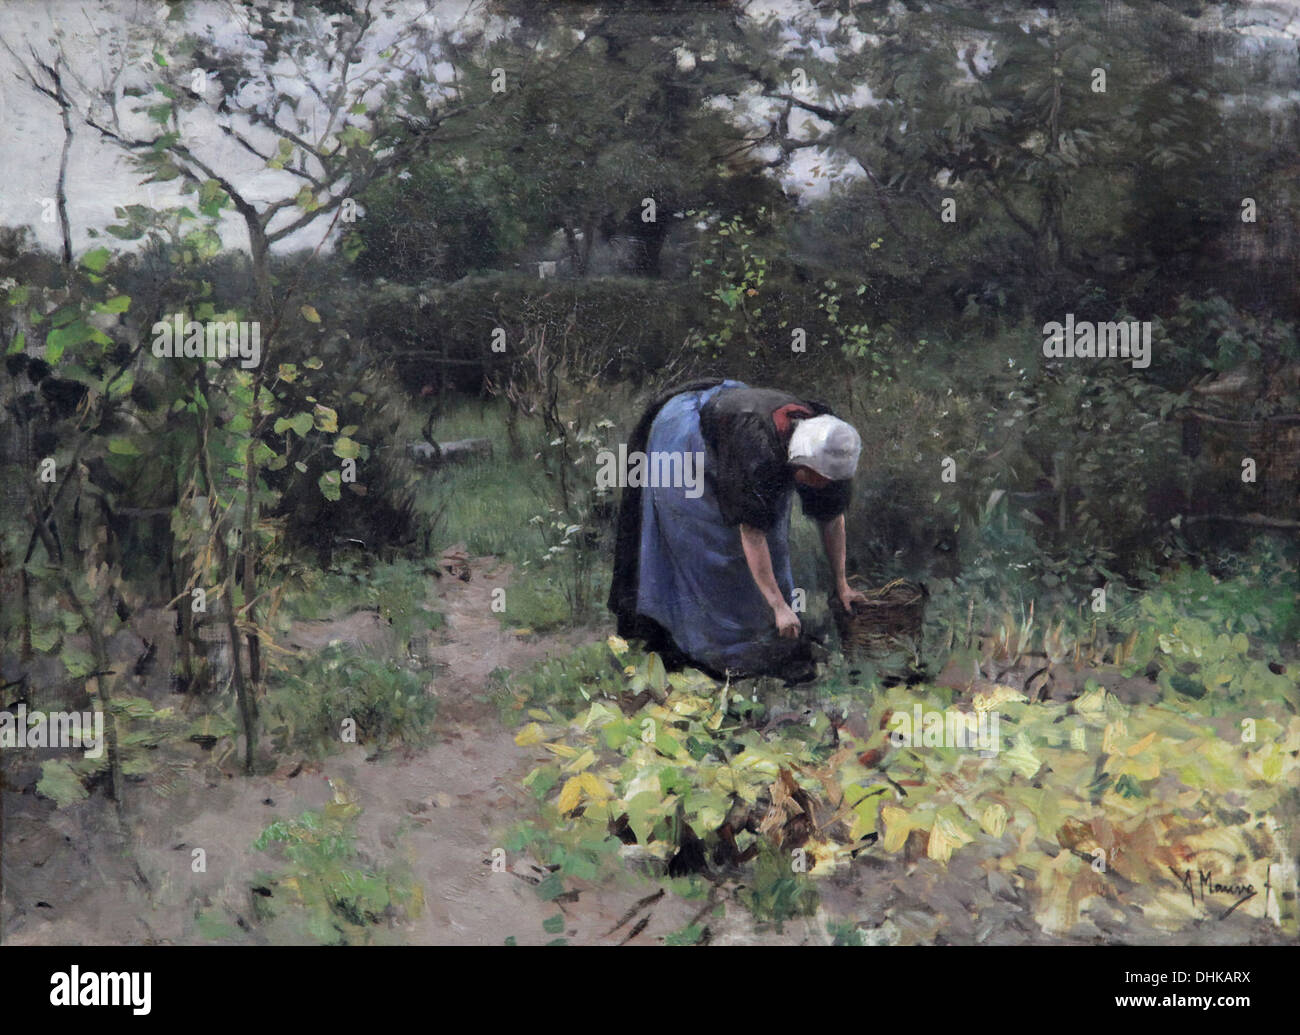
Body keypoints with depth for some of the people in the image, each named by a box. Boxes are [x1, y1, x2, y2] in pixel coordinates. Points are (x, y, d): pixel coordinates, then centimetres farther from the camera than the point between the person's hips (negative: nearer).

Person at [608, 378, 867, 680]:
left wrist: (841, 584, -4)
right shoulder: (760, 451, -44)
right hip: (683, 437, -7)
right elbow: (751, 532, -40)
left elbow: (832, 516, -8)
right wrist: (779, 606, -37)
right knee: (705, 542, -7)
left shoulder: (827, 448, -23)